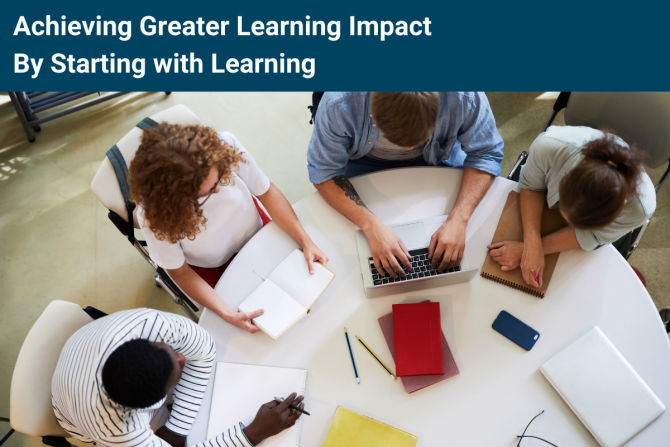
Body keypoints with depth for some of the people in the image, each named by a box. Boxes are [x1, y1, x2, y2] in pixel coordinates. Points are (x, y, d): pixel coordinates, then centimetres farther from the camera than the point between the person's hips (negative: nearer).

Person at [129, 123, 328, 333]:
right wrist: (227, 314, -30)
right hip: (213, 267, -2)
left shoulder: (225, 145, -32)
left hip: (257, 231, 3)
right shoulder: (153, 214, -35)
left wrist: (306, 242, -24)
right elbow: (179, 271, -19)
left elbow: (266, 192, -17)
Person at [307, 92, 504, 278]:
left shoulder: (464, 96, -35)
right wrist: (371, 226, -41)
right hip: (364, 162, -1)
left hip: (438, 159, 1)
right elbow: (323, 171, -28)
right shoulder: (339, 104, -38)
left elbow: (486, 153, -21)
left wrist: (458, 219, -36)